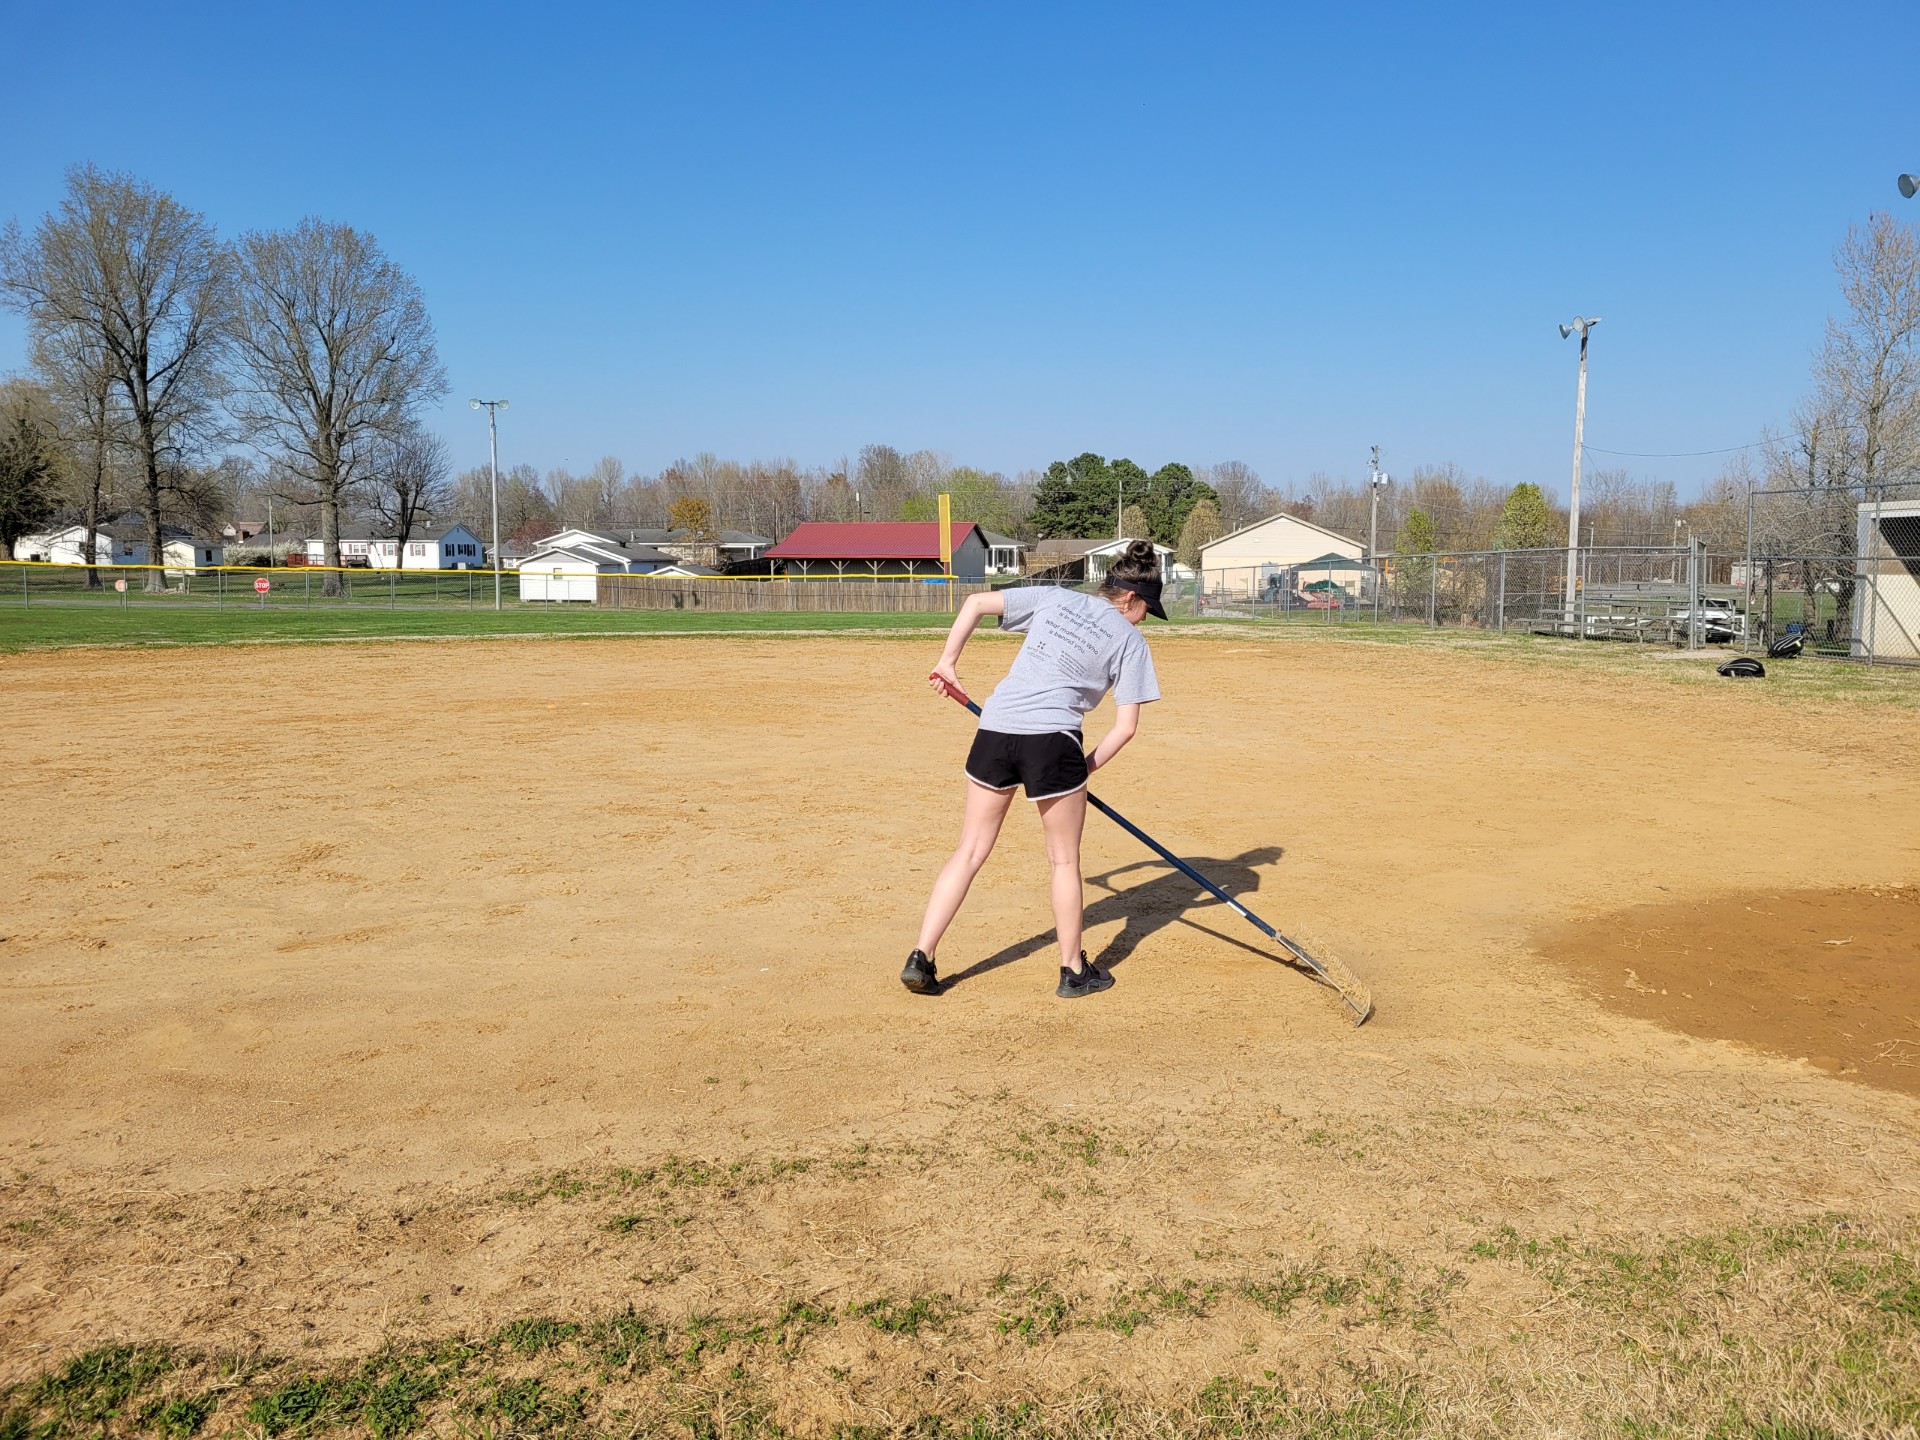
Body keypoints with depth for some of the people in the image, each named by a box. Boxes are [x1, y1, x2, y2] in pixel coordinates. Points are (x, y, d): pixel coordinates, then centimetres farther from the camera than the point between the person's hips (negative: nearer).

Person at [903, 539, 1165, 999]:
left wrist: (947, 663, 18)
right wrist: (1086, 768, 11)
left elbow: (975, 603, 15)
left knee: (970, 852, 12)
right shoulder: (1130, 640, 7)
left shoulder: (1051, 598, 17)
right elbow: (1126, 726, 1)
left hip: (994, 729, 4)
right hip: (1052, 740, -4)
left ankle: (921, 957, 9)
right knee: (1064, 859, 13)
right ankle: (1074, 971, 24)